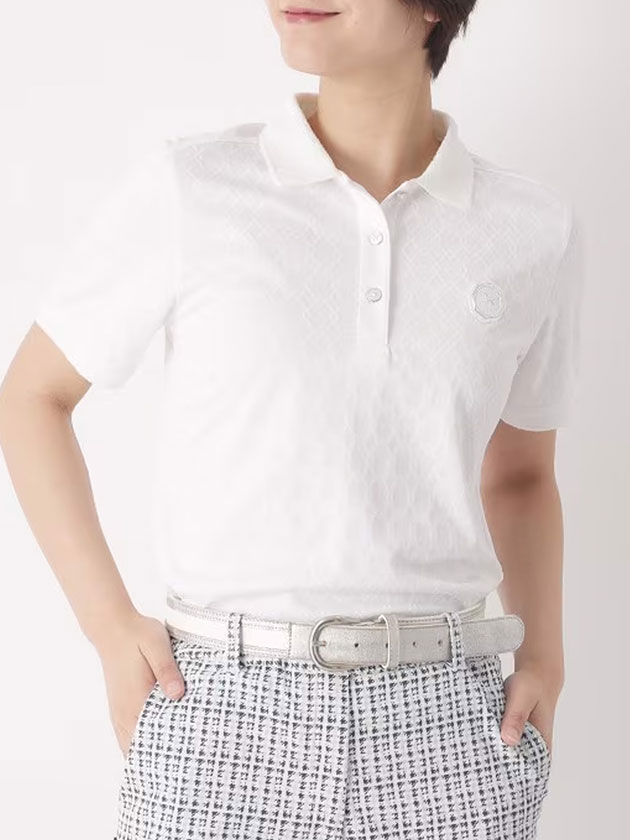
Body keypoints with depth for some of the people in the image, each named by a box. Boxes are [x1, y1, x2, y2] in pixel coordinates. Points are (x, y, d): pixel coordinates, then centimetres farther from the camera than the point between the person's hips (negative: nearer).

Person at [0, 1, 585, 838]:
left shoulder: (537, 229, 4)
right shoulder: (186, 189, -3)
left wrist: (543, 659, 3)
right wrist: (110, 628, -3)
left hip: (445, 729, 2)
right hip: (222, 723, -2)